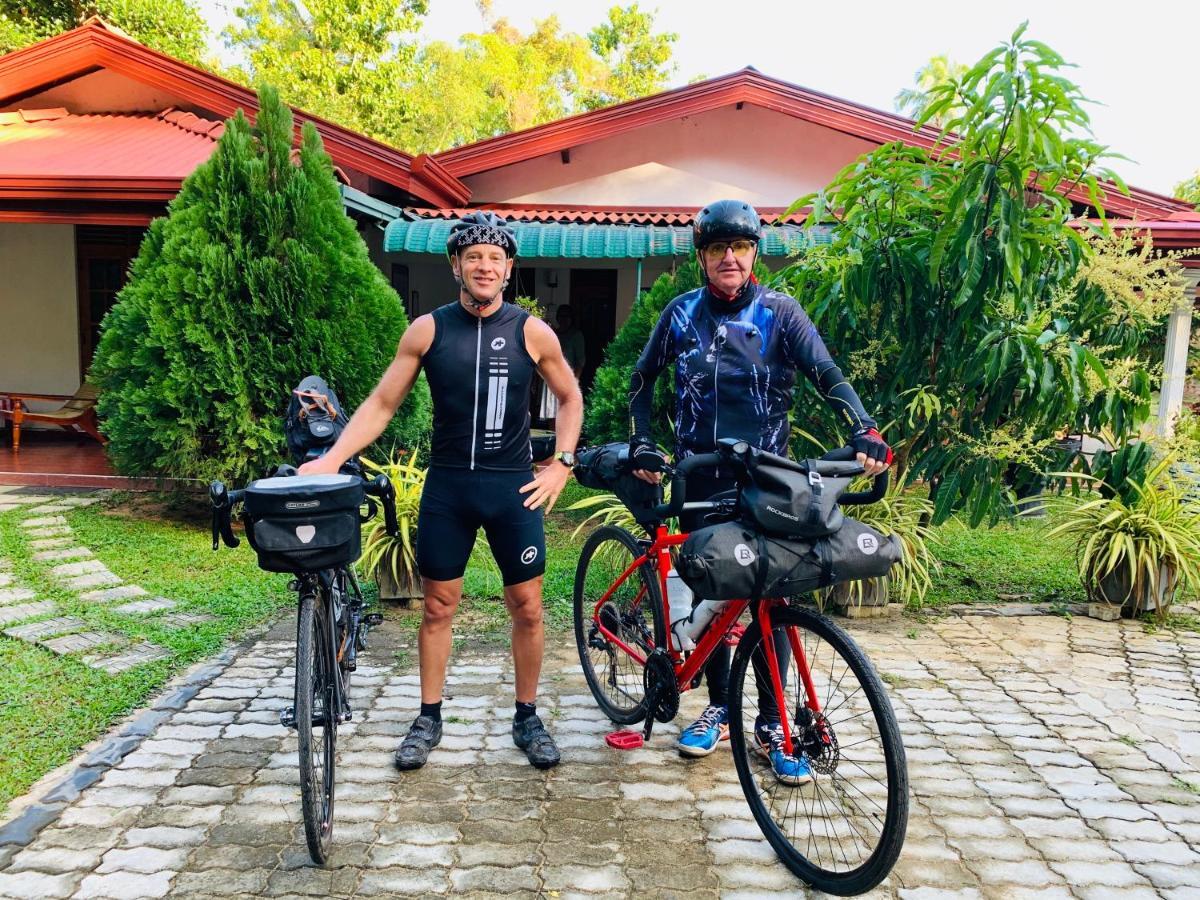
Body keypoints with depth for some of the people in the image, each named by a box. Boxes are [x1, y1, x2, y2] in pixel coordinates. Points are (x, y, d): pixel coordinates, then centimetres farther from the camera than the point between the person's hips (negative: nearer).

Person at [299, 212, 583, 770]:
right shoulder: (427, 330, 0)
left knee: (527, 608, 4)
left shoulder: (532, 332, -1)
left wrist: (561, 464, 2)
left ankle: (527, 718, 23)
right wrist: (329, 461, -5)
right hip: (447, 487, 1)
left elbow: (570, 397, 12)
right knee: (437, 606, 9)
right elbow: (382, 404, 4)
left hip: (513, 488, 0)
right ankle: (428, 718, 25)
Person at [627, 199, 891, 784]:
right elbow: (642, 380, 12)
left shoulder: (779, 312, -4)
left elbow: (826, 375, -14)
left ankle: (771, 725, 13)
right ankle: (718, 708, 25)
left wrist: (864, 432, -29)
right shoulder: (683, 313, 2)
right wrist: (641, 445, 2)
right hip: (699, 478, 2)